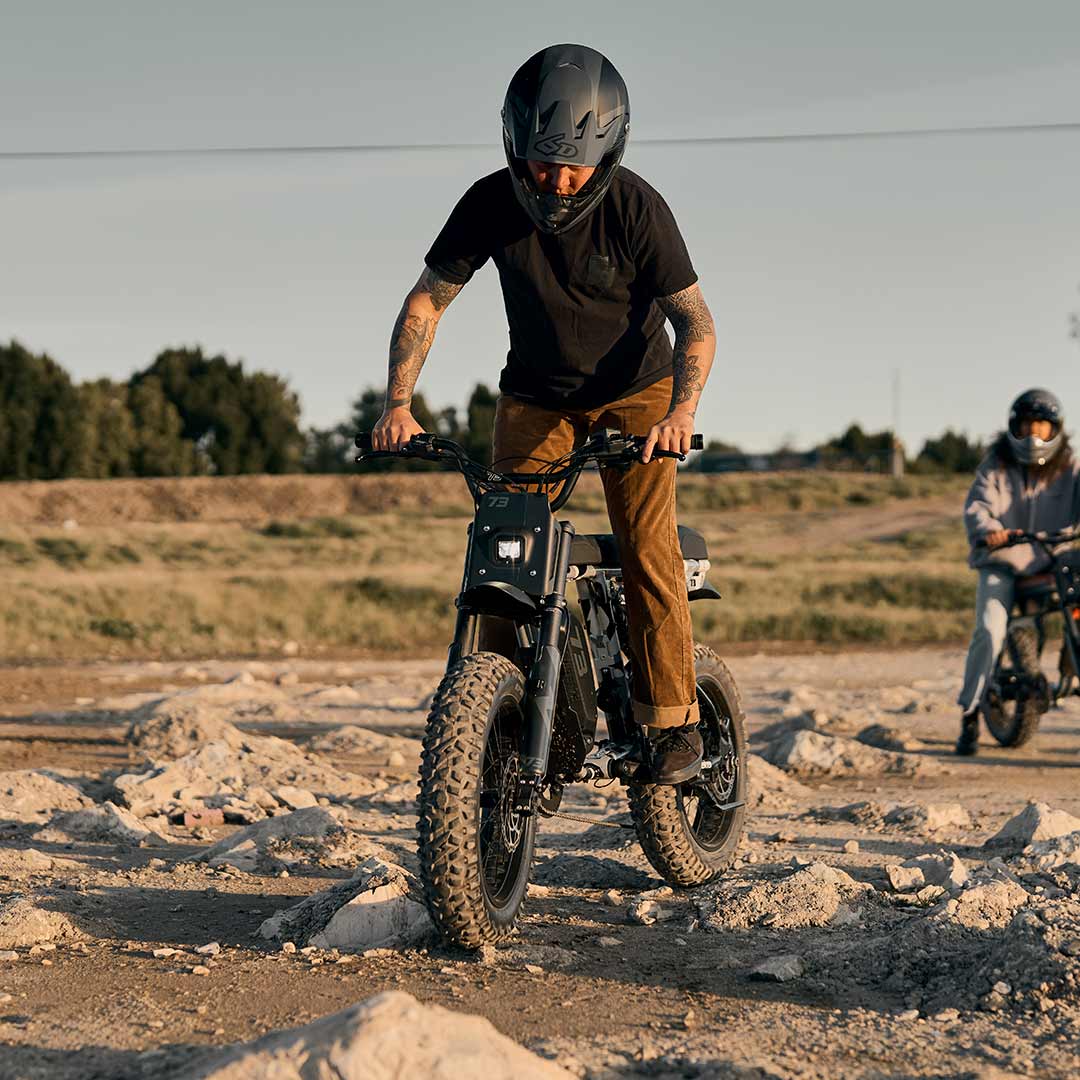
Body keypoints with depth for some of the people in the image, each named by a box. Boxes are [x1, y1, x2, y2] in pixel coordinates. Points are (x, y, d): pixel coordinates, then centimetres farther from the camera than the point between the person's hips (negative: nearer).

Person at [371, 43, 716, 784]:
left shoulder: (636, 208, -23)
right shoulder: (491, 203, -17)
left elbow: (696, 321, -19)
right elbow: (427, 301, -9)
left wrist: (681, 411, -36)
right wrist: (399, 402, -22)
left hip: (634, 391, -2)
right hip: (536, 396, 2)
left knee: (647, 547, -17)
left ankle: (674, 722, -9)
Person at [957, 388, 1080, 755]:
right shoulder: (996, 466, -1)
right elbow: (978, 506, -14)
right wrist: (989, 531, -37)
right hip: (1002, 563, -2)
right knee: (990, 633, -20)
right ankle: (969, 715, -10)